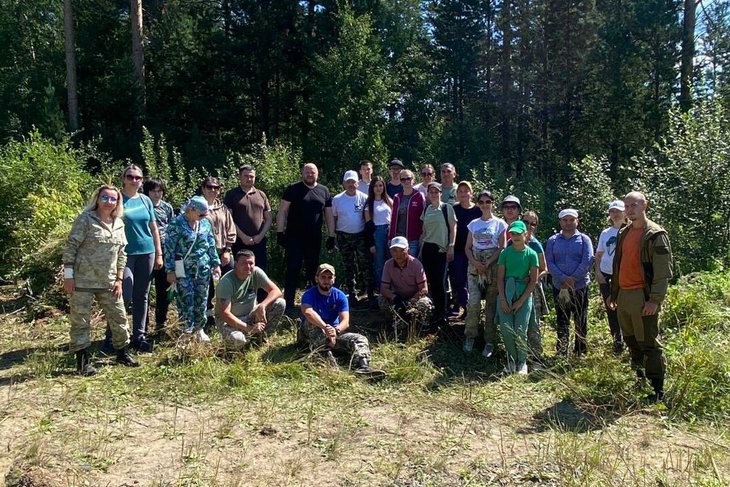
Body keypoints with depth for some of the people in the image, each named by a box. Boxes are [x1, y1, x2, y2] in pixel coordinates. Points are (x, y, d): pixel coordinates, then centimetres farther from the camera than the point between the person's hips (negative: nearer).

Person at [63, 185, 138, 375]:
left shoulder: (119, 224, 8)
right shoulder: (85, 219, -9)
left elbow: (121, 253, 12)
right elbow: (70, 248, -10)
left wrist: (119, 279, 6)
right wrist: (68, 276, -13)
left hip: (108, 282, 6)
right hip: (82, 280, -5)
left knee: (119, 316, 11)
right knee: (80, 321, 4)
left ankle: (122, 353, 27)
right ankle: (83, 361, 15)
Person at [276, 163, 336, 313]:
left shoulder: (324, 191, 9)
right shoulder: (293, 189, 0)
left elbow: (329, 215, 12)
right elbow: (282, 211, -2)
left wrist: (331, 236, 9)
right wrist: (280, 232, -9)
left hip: (315, 239, 3)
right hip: (294, 238, -3)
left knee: (313, 270, 13)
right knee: (293, 270, -3)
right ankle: (288, 304, 3)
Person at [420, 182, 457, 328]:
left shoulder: (447, 208, -2)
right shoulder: (426, 209, 12)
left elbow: (453, 229, -2)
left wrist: (451, 247, -9)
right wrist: (421, 248, 13)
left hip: (441, 249, -5)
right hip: (427, 248, 5)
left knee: (440, 282, -6)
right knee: (431, 281, 5)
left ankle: (442, 314, 4)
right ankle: (436, 310, 17)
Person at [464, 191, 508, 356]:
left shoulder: (499, 223, 2)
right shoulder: (473, 224, 10)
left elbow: (502, 248, -2)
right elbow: (467, 247, 10)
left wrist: (487, 264, -13)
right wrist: (475, 262, -8)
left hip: (493, 266, -2)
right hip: (474, 266, 2)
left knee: (491, 304, 1)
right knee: (473, 302, -11)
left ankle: (490, 341, 9)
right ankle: (470, 336, 6)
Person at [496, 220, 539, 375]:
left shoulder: (531, 254, -1)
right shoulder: (505, 253, 2)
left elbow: (533, 280, -2)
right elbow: (500, 278, 1)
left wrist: (521, 301, -8)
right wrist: (503, 300, -8)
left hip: (524, 295, -1)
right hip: (506, 294, 1)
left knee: (520, 330, -9)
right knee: (505, 329, -9)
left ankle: (522, 362, 10)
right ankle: (511, 360, 13)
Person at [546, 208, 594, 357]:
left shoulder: (584, 239, 2)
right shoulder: (553, 241, 7)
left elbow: (588, 261, -9)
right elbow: (550, 263, -3)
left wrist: (573, 279, -16)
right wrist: (564, 279, -16)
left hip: (580, 287, -1)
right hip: (559, 287, 1)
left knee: (581, 321, 7)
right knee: (562, 321, 7)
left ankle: (580, 352, 17)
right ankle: (562, 353, 14)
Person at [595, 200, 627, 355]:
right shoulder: (605, 233, 10)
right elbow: (598, 256, 15)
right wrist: (597, 272, 0)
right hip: (605, 276, 4)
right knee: (611, 310, 10)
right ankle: (617, 341, 23)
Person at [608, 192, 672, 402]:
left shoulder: (655, 235, -8)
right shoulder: (623, 233, 15)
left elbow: (663, 271, -13)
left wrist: (655, 300, -19)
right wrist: (613, 293, 18)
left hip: (643, 297, -7)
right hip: (623, 296, 8)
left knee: (649, 344, -3)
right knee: (631, 342, 15)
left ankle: (657, 389, 6)